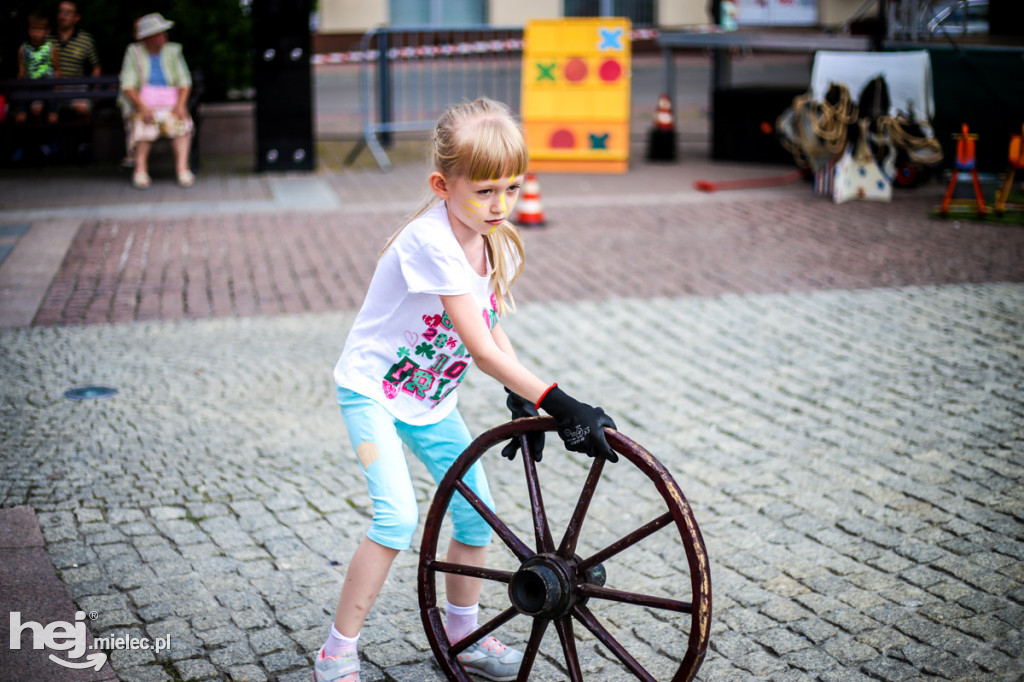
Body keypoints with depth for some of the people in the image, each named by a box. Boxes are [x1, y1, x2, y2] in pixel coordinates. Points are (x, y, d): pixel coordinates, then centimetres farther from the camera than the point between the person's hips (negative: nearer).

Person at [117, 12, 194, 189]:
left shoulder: (173, 51, 8)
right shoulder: (134, 52, 2)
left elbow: (184, 82, 4)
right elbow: (127, 86, -6)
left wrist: (180, 105, -15)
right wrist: (143, 107, -22)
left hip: (170, 101, 2)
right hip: (141, 100, -2)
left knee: (182, 121, -30)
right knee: (144, 123, -35)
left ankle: (182, 168, -37)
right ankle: (140, 169, -33)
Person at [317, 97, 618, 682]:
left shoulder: (498, 243, -6)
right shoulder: (431, 241, -31)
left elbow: (492, 327, 5)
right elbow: (482, 350, -34)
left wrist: (522, 400, -8)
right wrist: (560, 404, -38)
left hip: (432, 401, 7)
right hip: (373, 391, -7)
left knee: (478, 513, 7)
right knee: (399, 515, -21)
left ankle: (462, 634, 30)